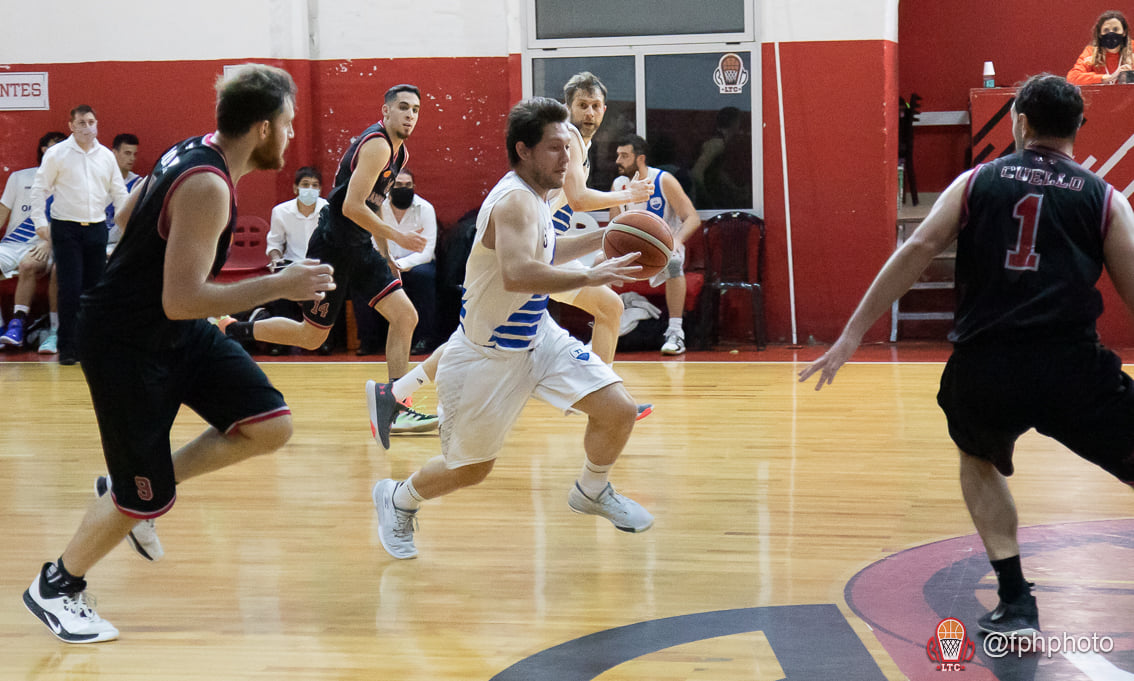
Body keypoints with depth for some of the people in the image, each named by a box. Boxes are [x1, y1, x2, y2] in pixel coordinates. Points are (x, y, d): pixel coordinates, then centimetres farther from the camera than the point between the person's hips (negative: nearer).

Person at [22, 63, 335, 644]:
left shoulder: (191, 153, 1)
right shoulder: (207, 188, -28)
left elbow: (126, 214, 16)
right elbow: (181, 300, -32)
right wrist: (280, 285, -28)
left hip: (177, 332, 9)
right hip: (125, 342, -9)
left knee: (270, 427, 0)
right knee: (144, 500, -1)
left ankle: (132, 488, 15)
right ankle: (55, 588, 23)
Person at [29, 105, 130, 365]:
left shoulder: (106, 156, 9)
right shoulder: (57, 154, -2)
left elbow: (119, 193, 14)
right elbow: (39, 188, 0)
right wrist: (40, 221, -9)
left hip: (97, 228, 4)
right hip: (66, 229, -4)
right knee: (70, 290, -8)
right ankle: (66, 348, -2)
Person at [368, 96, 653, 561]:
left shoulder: (533, 196, 2)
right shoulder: (515, 200, -27)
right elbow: (517, 273, -45)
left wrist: (601, 238, 13)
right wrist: (588, 277, -44)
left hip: (537, 337, 8)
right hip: (487, 356, -8)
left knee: (618, 411, -5)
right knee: (469, 469, 8)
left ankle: (592, 492, 24)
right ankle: (397, 499, 38)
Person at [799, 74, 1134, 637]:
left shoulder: (977, 181, 13)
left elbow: (916, 251, 3)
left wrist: (853, 335, 3)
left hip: (983, 367, 2)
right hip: (1072, 367, -2)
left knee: (980, 461, 32)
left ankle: (1015, 602, 22)